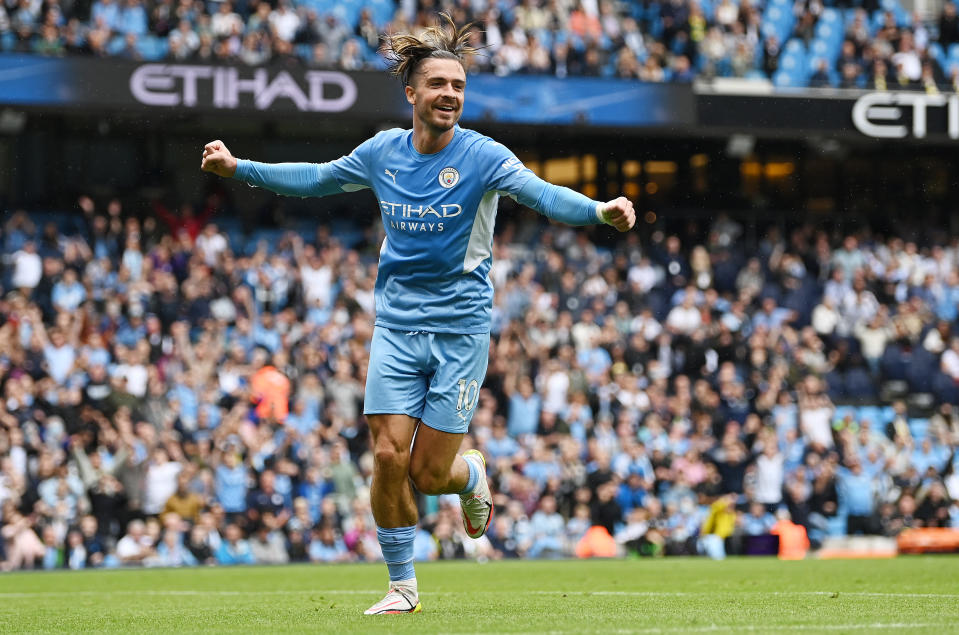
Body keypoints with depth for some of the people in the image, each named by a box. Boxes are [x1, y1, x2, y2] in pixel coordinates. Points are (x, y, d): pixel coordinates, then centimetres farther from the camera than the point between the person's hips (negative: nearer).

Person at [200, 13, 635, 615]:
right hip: (397, 325, 3)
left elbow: (541, 193, -26)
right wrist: (239, 166, 17)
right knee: (389, 457, -7)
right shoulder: (382, 152, 1)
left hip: (461, 325, -3)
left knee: (429, 472, -4)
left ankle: (471, 474, 34)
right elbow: (317, 178, 19)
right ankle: (402, 586, 10)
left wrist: (598, 210, -45)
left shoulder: (482, 155, -10)